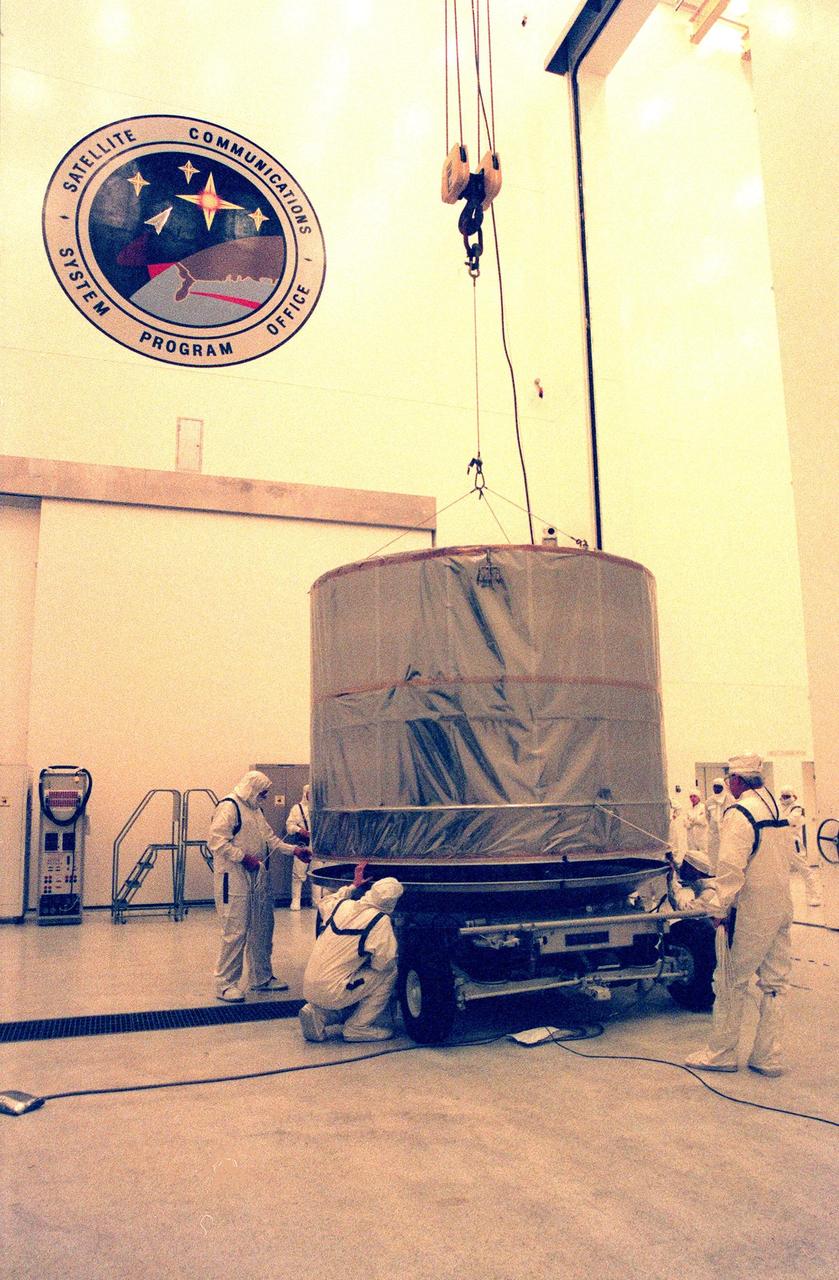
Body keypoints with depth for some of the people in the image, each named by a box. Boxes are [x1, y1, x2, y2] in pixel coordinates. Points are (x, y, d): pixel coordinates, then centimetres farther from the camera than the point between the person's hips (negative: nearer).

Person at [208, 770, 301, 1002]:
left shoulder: (255, 809, 19)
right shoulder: (228, 807, -12)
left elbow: (269, 838, 23)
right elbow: (216, 841, -21)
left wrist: (293, 850, 13)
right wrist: (243, 857, -21)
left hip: (258, 878, 10)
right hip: (234, 878, -10)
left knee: (262, 929, 15)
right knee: (235, 931, -8)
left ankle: (261, 977, 27)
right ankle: (225, 984, 2)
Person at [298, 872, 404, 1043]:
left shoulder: (343, 905, 5)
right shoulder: (381, 921, -13)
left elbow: (324, 903, 29)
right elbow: (383, 963, -13)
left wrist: (353, 886, 35)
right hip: (331, 994, -7)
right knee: (389, 973, 3)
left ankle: (319, 1014, 15)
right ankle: (358, 1027, 7)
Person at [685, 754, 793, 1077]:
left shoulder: (740, 813, -16)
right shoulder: (775, 807, 11)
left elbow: (731, 868, -22)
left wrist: (719, 908, -14)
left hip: (752, 910, -9)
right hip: (781, 905, 9)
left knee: (730, 982, 3)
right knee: (775, 983, 11)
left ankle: (721, 1053, 13)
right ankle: (768, 1057, 18)